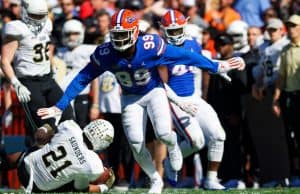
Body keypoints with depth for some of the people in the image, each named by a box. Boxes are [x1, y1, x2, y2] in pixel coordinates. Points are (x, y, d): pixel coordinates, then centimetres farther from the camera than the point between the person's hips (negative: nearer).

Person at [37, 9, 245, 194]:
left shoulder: (150, 46, -31)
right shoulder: (105, 54, -25)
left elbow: (184, 56, -20)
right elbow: (82, 80, -15)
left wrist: (216, 67, -11)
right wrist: (60, 107, -16)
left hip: (154, 92, -2)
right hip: (131, 99, 2)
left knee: (164, 133, -21)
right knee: (136, 144, -8)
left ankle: (173, 146, 19)